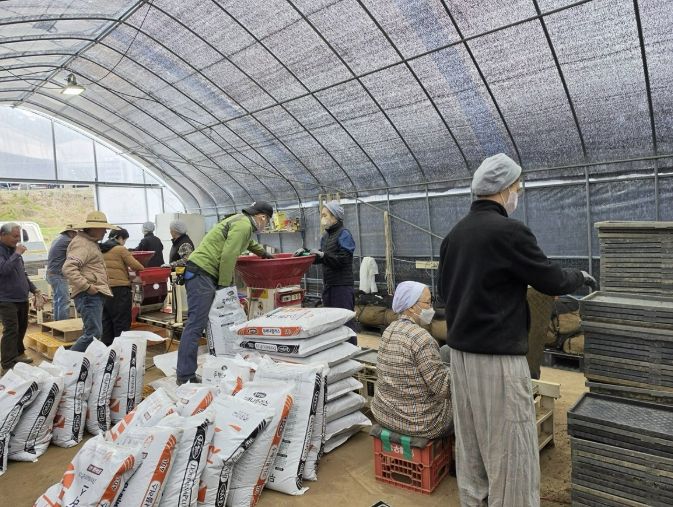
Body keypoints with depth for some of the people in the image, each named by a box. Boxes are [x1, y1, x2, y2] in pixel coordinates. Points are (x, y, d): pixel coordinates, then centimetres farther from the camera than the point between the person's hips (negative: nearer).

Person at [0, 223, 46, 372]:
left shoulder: (13, 250, 13)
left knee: (22, 327, 17)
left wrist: (34, 290, 16)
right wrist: (17, 254, -22)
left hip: (22, 298, 8)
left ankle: (18, 353, 35)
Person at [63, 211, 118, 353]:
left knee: (92, 332, 16)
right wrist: (87, 287, -25)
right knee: (93, 334, -12)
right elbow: (68, 268, -26)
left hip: (95, 295, 11)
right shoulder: (82, 244, -14)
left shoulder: (91, 243, 20)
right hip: (89, 295, -11)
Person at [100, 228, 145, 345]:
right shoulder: (121, 249, -7)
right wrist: (141, 270, 11)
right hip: (119, 289, -7)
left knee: (106, 322, 14)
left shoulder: (101, 250, 11)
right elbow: (136, 266, -9)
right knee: (122, 323, 1)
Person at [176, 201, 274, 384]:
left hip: (204, 273, 10)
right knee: (196, 325, -12)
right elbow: (228, 256, -20)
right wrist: (224, 285, -13)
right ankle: (185, 377, -11)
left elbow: (249, 242, 44)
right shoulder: (243, 225, -12)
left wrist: (263, 252, 59)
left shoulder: (243, 221, 20)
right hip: (201, 274, -10)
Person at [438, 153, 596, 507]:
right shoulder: (510, 231, -16)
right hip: (498, 356, -8)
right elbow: (551, 282, -6)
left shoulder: (454, 234, 6)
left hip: (461, 351, 8)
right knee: (509, 450, 4)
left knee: (470, 444, 18)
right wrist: (579, 277, 14)